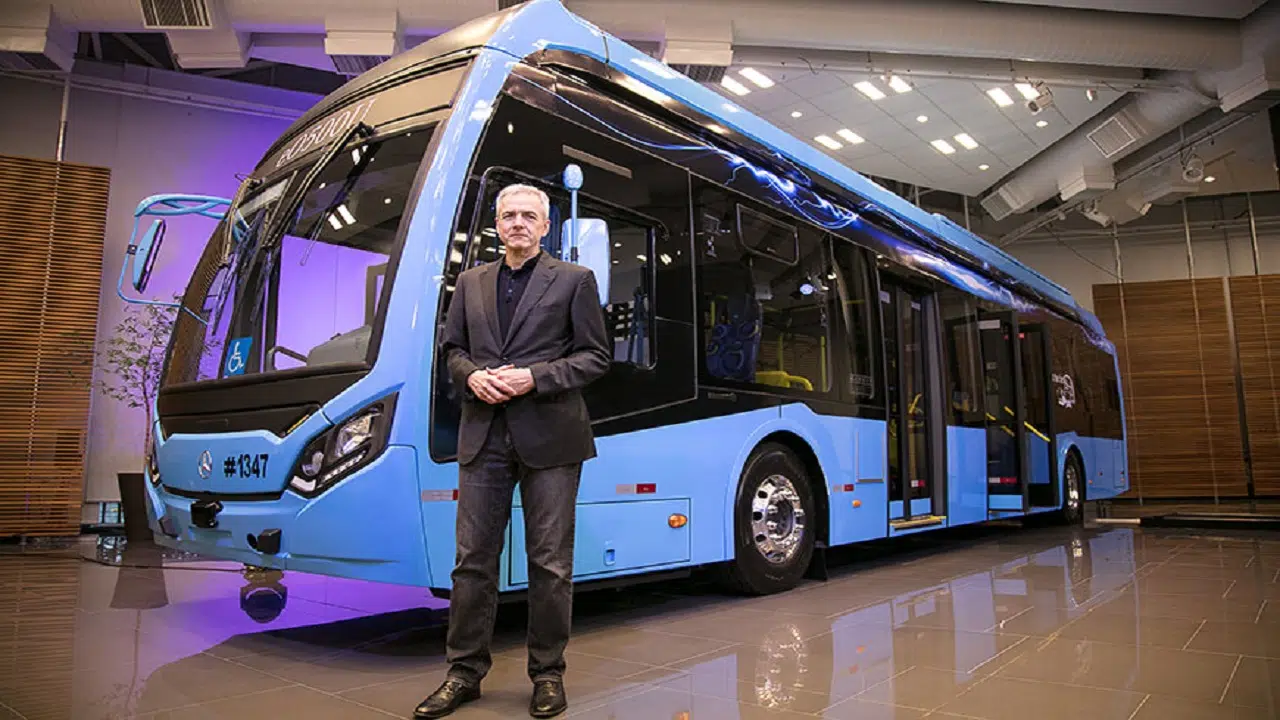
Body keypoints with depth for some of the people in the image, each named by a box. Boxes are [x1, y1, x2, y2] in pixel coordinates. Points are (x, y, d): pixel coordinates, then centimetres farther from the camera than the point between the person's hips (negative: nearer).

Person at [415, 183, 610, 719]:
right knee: (473, 558, 7)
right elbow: (452, 349, 17)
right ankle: (465, 672, 21)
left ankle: (548, 674, 19)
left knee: (550, 562, 4)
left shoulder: (574, 280, 4)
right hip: (483, 437, 4)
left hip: (549, 437, -3)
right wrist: (472, 375, -6)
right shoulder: (471, 283, 16)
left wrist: (534, 378, -13)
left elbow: (596, 356, 0)